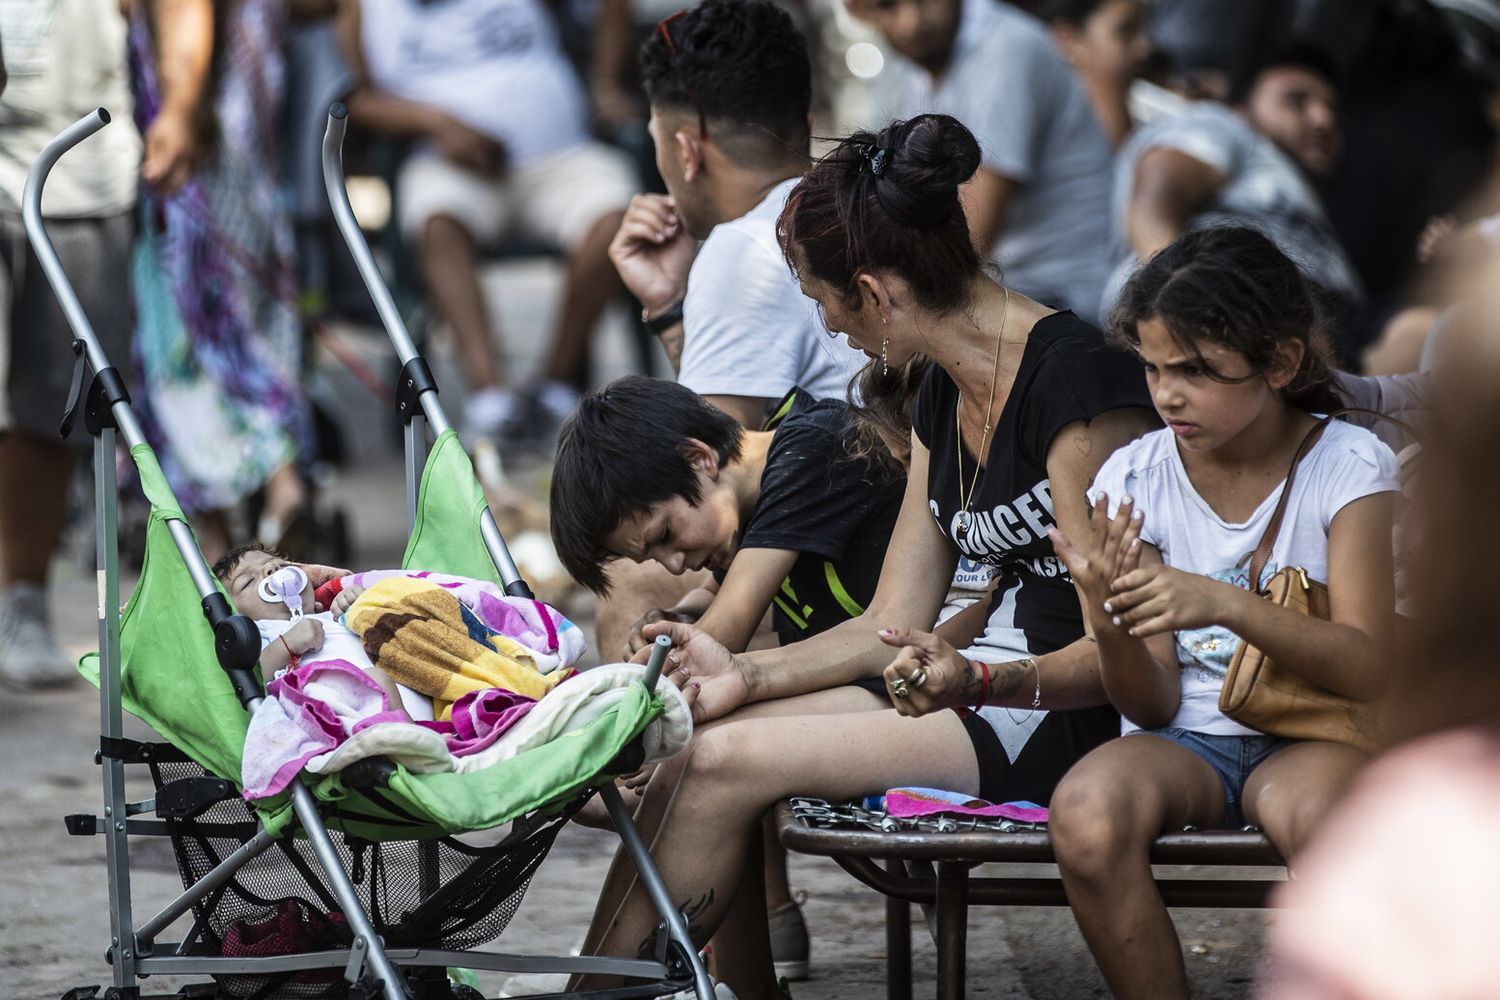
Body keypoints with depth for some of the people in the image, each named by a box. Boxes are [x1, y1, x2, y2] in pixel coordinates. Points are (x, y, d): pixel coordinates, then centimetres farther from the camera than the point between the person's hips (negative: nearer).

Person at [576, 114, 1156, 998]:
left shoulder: (1075, 378, -17)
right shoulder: (944, 398, 11)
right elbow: (894, 625, 11)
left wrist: (979, 683, -36)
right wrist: (745, 675, -2)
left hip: (1066, 717, -9)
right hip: (983, 686, 9)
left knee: (727, 762, -18)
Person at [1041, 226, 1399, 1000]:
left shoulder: (1350, 466, -5)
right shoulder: (1135, 479, 1)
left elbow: (1369, 669, -14)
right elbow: (1152, 707, 0)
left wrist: (1227, 605, -29)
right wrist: (1108, 623, -23)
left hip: (1306, 736, -2)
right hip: (1181, 742, 2)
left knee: (1322, 812, -39)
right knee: (1086, 808, -33)